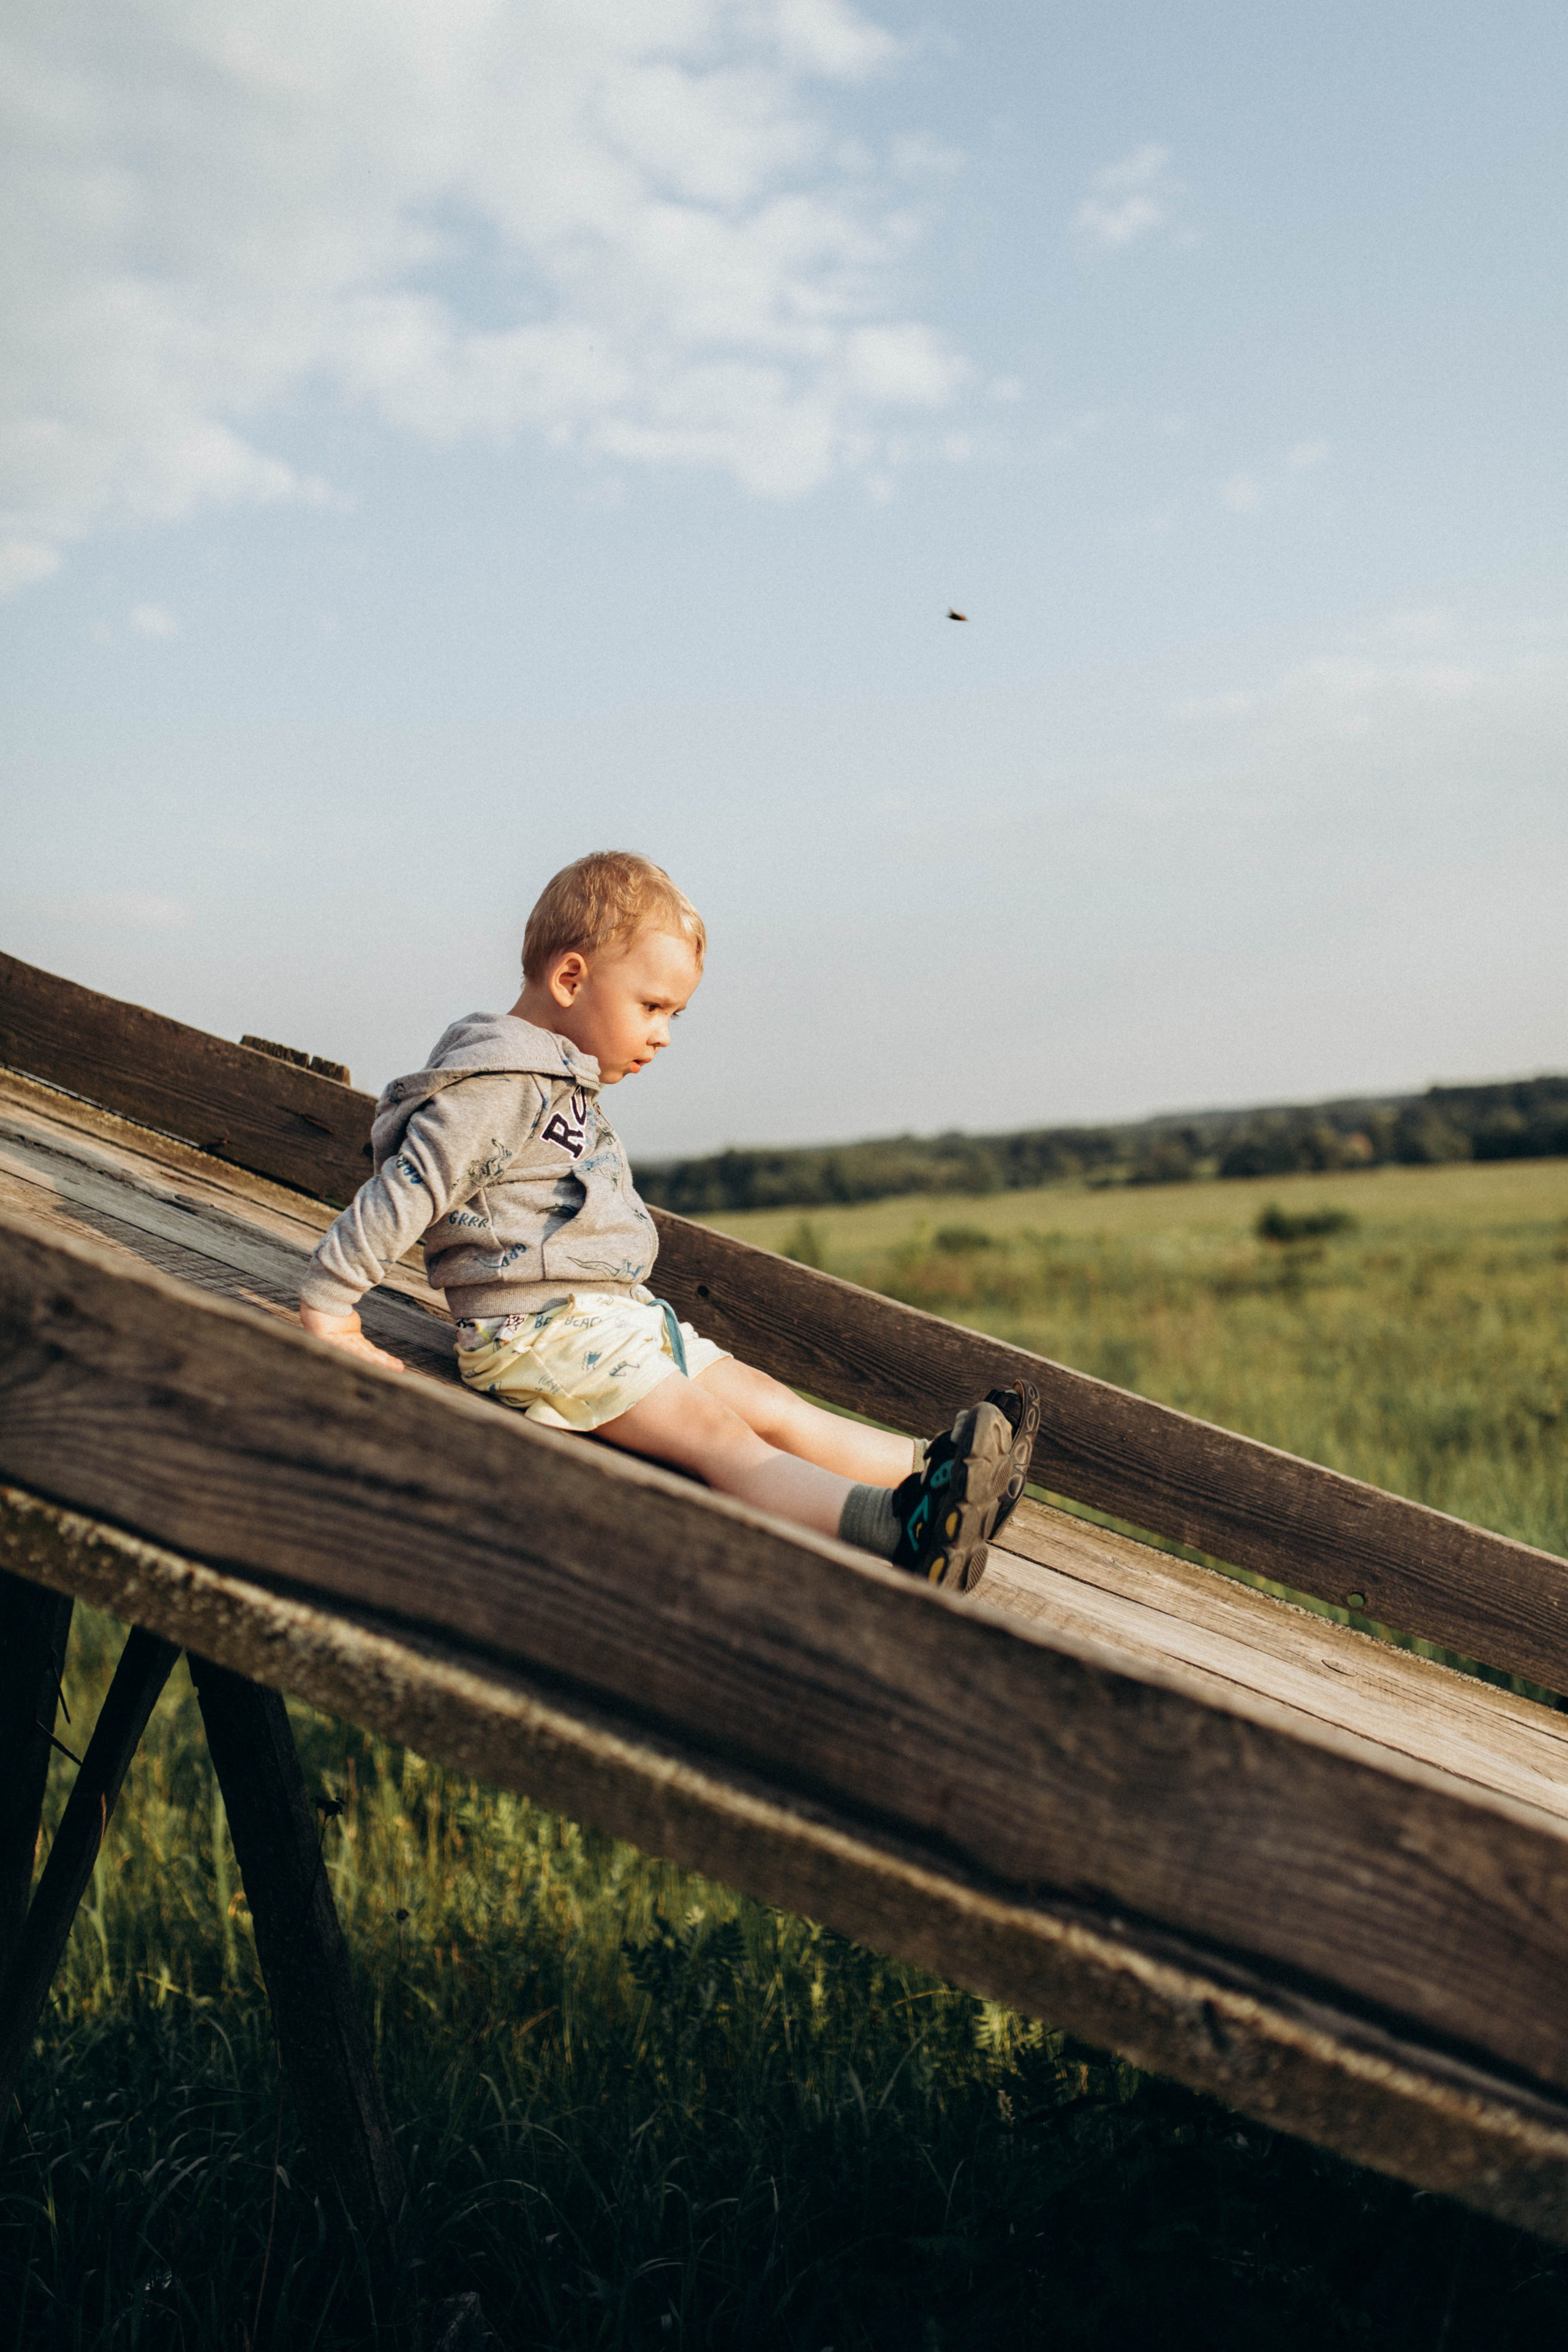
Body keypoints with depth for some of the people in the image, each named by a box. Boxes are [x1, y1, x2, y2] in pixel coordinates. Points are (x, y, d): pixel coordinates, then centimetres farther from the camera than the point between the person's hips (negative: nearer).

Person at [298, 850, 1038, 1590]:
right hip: (541, 1332, -11)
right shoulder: (499, 1086, -15)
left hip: (617, 1316, 11)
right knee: (712, 1435, -26)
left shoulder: (561, 1083, 19)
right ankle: (891, 1527, -40)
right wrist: (327, 1304, -16)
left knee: (765, 1403, 0)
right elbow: (404, 1191, -16)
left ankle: (932, 1473, -5)